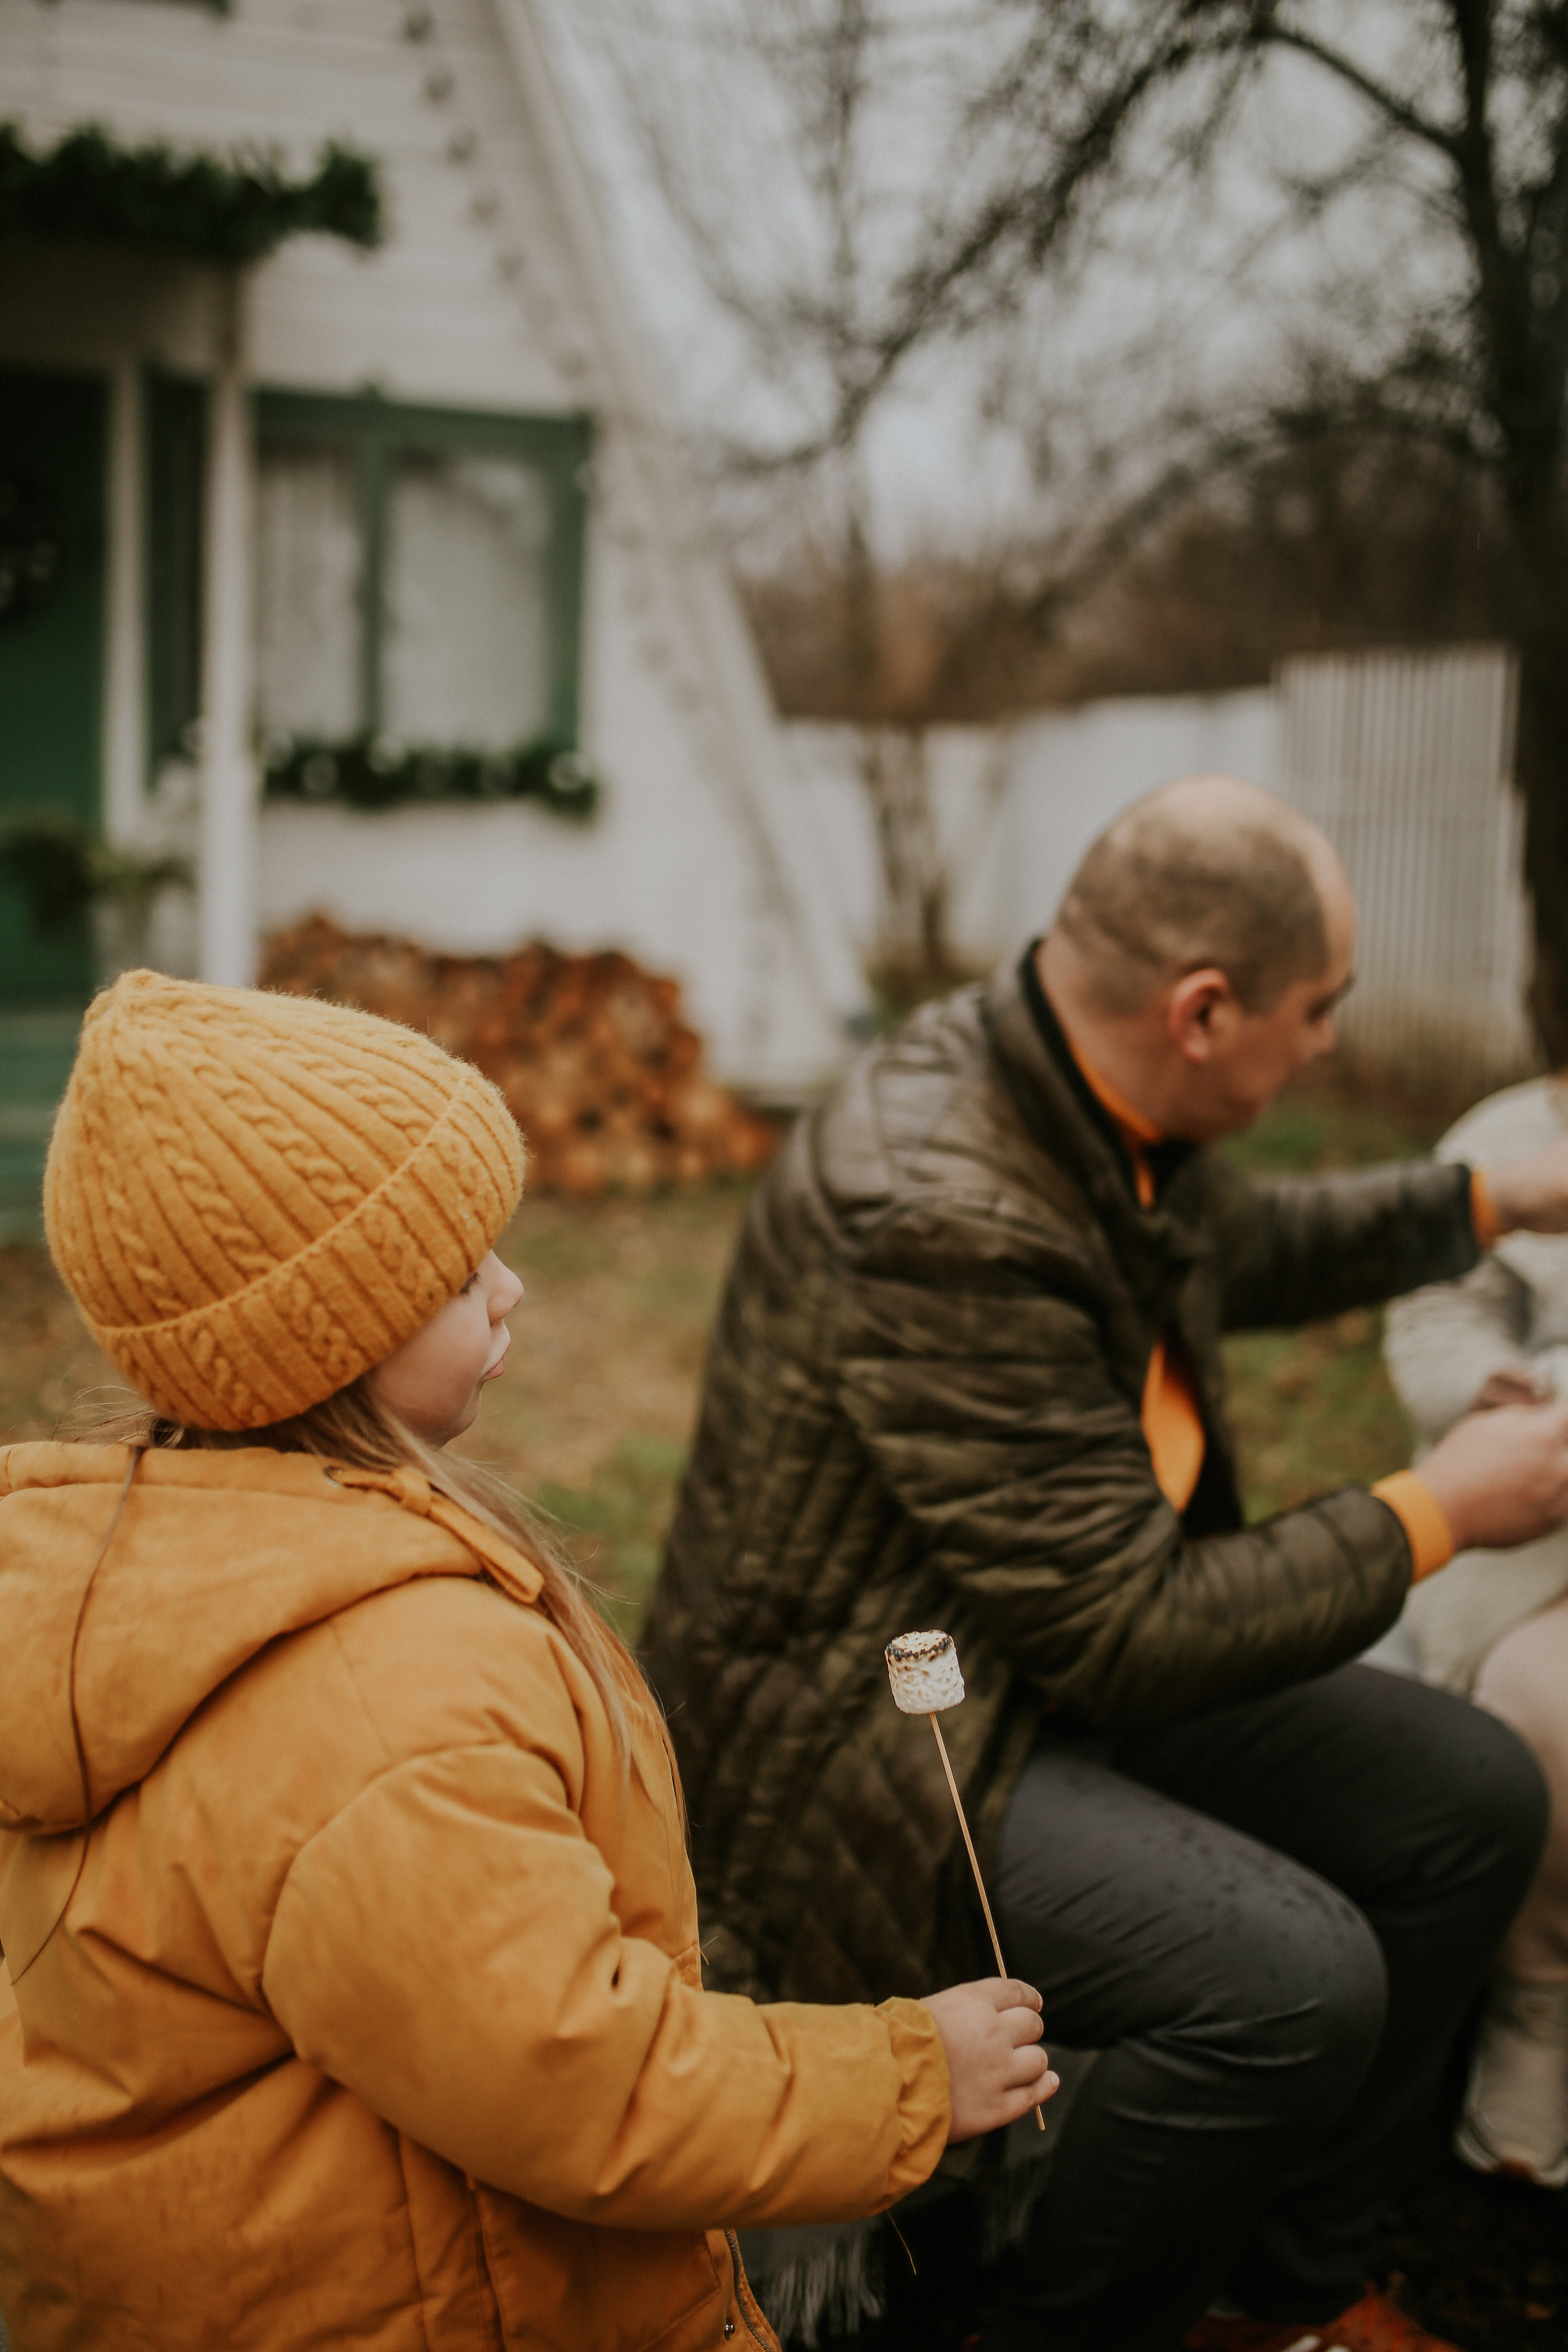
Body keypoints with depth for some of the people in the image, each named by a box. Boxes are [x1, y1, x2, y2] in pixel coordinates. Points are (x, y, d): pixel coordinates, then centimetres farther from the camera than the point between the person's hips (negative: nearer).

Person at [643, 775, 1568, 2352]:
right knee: (1295, 1977, -27)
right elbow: (1124, 1634, -26)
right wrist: (1439, 1512, -17)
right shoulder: (940, 1213, -31)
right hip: (865, 1736, -10)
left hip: (1068, 1645, 10)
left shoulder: (1103, 1098, -3)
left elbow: (1237, 1250, 23)